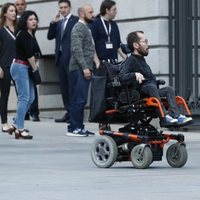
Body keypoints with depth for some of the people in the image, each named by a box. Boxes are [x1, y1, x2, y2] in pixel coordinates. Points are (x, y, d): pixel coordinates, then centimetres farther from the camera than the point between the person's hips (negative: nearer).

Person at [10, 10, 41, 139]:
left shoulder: (30, 35, 15)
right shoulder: (23, 35, -13)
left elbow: (34, 53, 11)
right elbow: (29, 54, -17)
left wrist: (34, 66, -2)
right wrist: (35, 69, -8)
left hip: (26, 68, 10)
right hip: (20, 67, -10)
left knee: (30, 98, 11)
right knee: (24, 97, -12)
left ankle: (16, 124, 19)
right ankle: (20, 129, -13)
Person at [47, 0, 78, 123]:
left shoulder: (76, 20, -2)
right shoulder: (58, 23, 19)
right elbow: (50, 36, 12)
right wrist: (53, 23, 0)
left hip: (71, 57, -7)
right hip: (61, 57, 7)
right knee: (64, 86, 5)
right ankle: (69, 112, 7)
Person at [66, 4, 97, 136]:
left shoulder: (85, 28, 20)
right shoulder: (79, 28, -10)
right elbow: (77, 49, -18)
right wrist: (84, 67, -21)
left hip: (84, 69, 10)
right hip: (79, 69, -10)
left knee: (81, 100, 10)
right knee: (79, 99, -10)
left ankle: (79, 127, 13)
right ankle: (73, 128, -9)